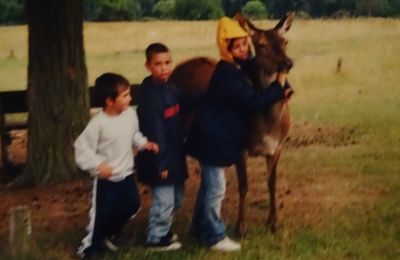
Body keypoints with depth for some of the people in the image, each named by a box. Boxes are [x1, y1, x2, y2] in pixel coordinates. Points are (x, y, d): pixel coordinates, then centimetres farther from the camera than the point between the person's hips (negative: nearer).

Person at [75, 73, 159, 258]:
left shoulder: (130, 114, -4)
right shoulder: (99, 123, -23)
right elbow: (82, 147, -20)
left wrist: (144, 143, -3)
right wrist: (98, 164, -29)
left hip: (126, 174, 7)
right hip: (105, 179, -7)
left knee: (132, 204, 18)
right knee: (101, 213, 0)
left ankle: (108, 235, 38)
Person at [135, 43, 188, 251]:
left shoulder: (171, 89, 6)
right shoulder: (150, 95, -21)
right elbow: (154, 132, -22)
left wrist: (179, 155, 15)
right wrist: (161, 163, -21)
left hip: (175, 156, 9)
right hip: (161, 159, -9)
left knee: (176, 199, 20)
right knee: (164, 201, 1)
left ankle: (164, 230, 38)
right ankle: (156, 239, 17)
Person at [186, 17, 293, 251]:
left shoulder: (243, 66, 5)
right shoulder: (227, 74, -24)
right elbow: (253, 100, -26)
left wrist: (282, 89, -7)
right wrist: (279, 86, -20)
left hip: (218, 136, 10)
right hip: (213, 138, -10)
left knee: (210, 183, 20)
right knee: (216, 187, -1)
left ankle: (201, 227, 34)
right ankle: (214, 236, 10)